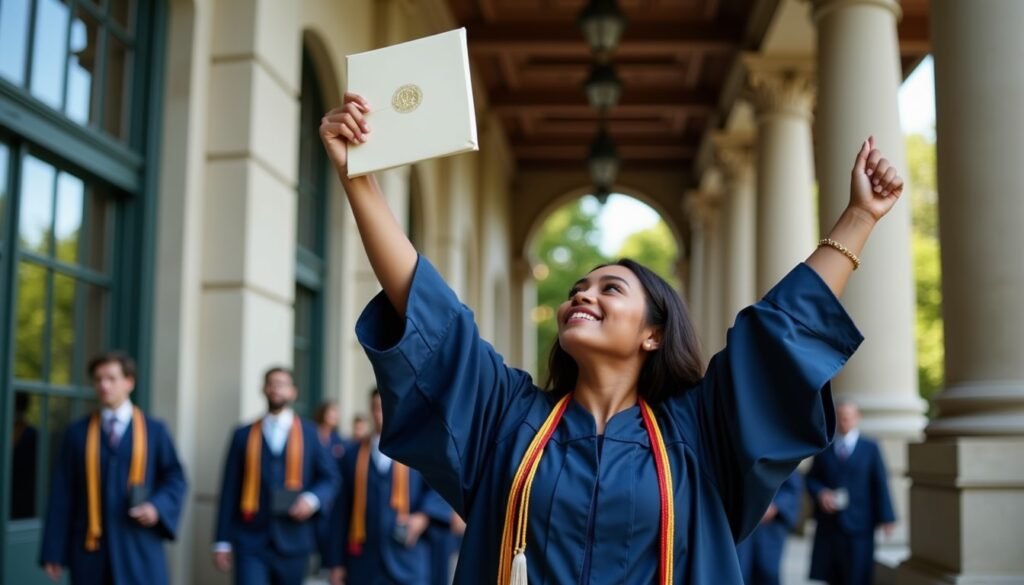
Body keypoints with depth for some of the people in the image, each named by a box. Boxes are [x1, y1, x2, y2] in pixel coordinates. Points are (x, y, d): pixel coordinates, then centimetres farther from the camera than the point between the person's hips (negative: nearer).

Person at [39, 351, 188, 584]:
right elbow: (62, 495, 5)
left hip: (139, 549, -1)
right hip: (91, 548, 1)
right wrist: (55, 552, 1)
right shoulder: (77, 433, 8)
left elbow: (175, 479, 8)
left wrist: (157, 507, -13)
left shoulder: (155, 431, 6)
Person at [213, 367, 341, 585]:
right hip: (250, 542, -1)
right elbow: (230, 490, 5)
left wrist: (313, 499, -14)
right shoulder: (243, 435, 7)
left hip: (293, 541, 1)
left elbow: (330, 478, 7)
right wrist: (223, 541, 1)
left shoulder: (309, 433, 6)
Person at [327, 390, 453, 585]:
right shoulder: (354, 456, 12)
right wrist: (338, 562, 6)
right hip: (364, 563, 2)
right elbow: (343, 512, 11)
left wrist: (424, 516, -26)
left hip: (408, 563, -2)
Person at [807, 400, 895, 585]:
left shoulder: (871, 448, 3)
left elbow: (880, 485, -1)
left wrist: (886, 518, -6)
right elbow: (811, 478, 11)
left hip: (858, 524, -2)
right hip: (829, 522, 2)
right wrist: (820, 493, -10)